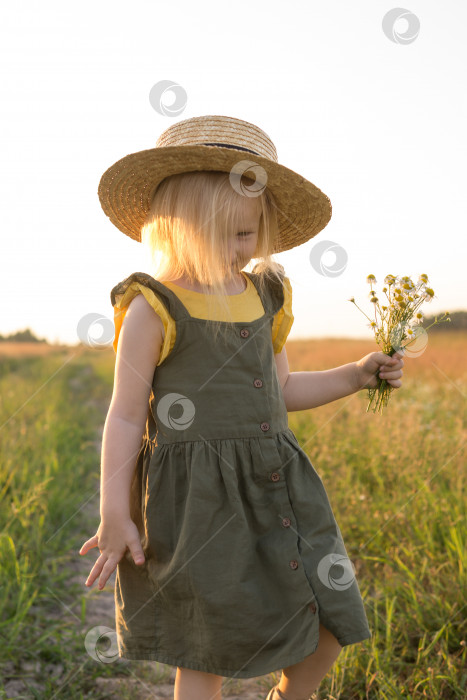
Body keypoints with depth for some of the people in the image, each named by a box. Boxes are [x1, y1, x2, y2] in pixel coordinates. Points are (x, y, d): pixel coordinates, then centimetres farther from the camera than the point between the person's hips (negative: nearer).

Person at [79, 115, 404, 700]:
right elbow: (126, 416, -7)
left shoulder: (265, 296, 9)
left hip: (276, 484, 6)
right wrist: (114, 517, -8)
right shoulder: (154, 308, -9)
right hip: (196, 494, -6)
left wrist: (358, 374, 11)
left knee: (330, 622, 10)